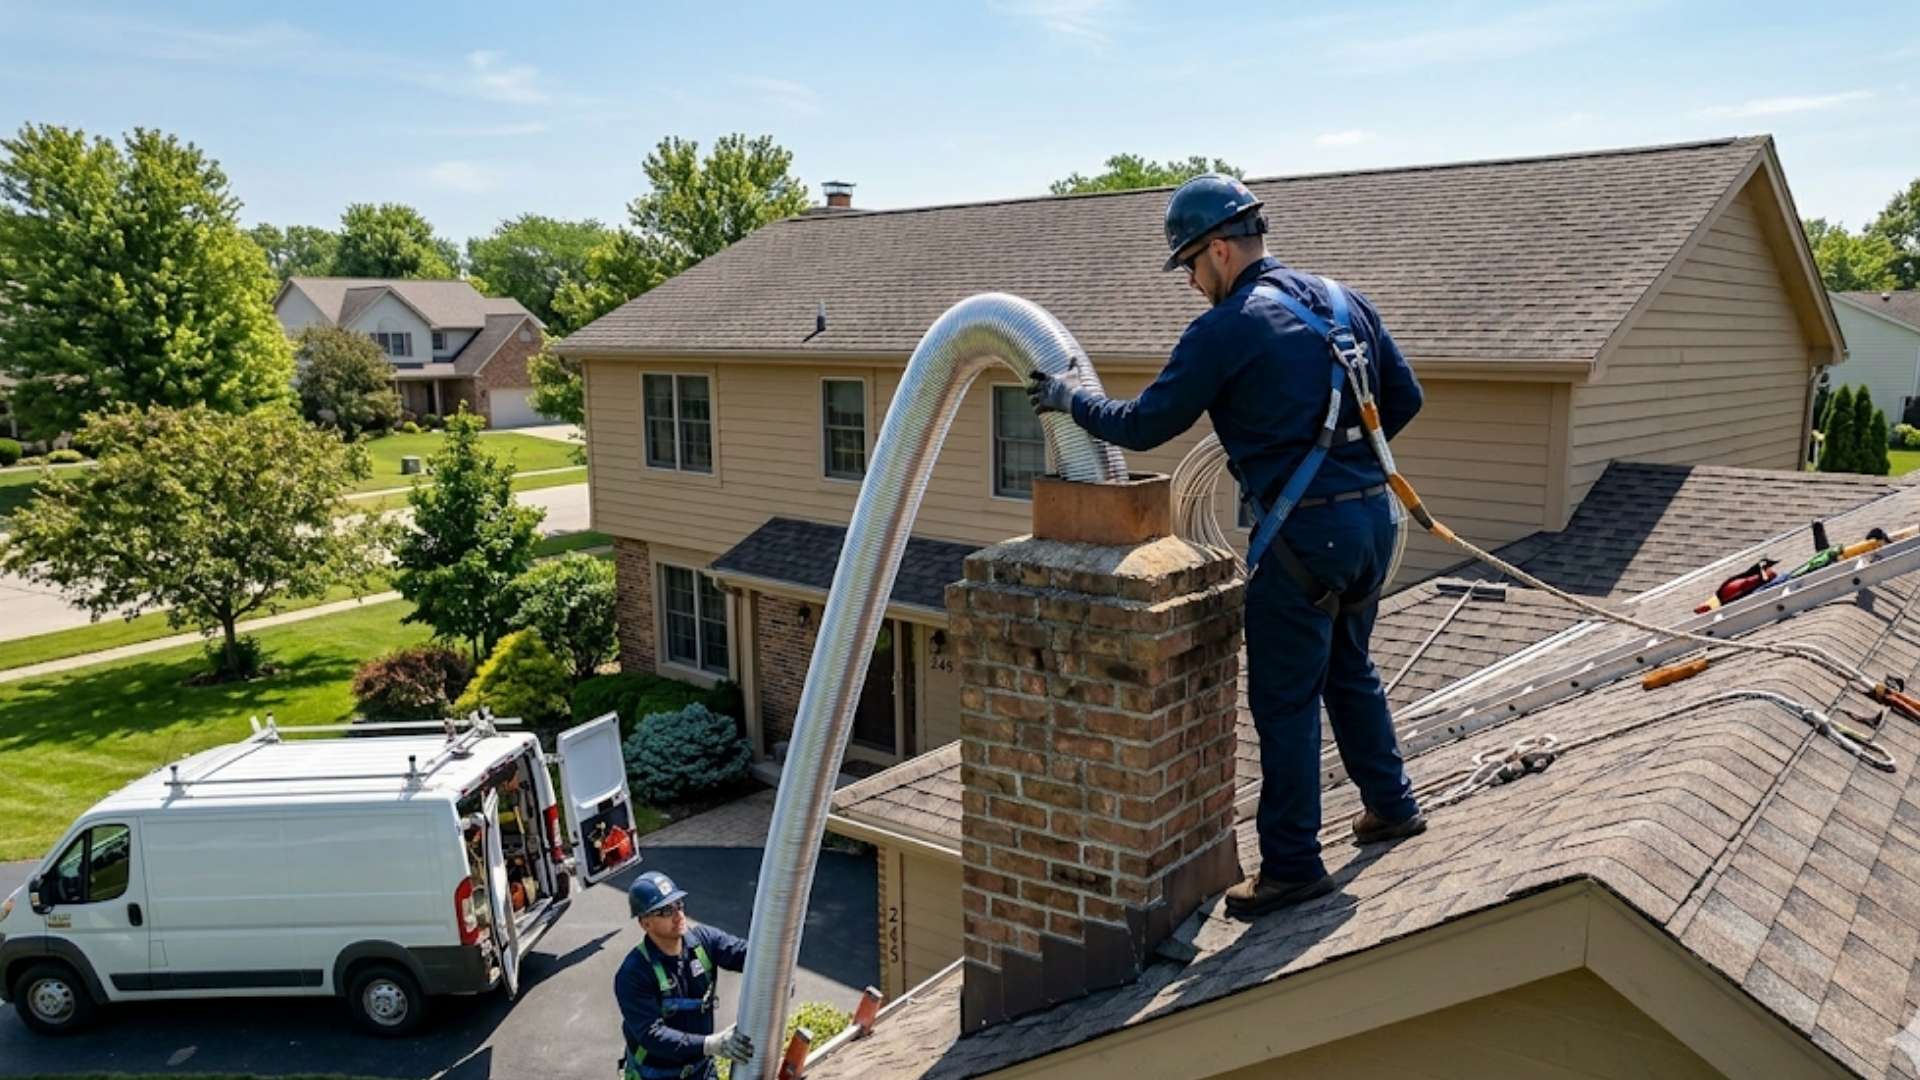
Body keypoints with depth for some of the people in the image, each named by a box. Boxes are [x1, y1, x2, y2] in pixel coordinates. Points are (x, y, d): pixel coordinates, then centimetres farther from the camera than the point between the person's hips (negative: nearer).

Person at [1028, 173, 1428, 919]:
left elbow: (1143, 426, -7)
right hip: (1372, 515, 8)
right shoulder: (1343, 302, 10)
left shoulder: (1224, 330, -12)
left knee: (1284, 701, 3)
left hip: (1303, 534, -8)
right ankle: (1391, 804, 39)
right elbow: (1404, 398, 15)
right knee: (1348, 668, 26)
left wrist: (1068, 397, 8)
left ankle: (1292, 864, 12)